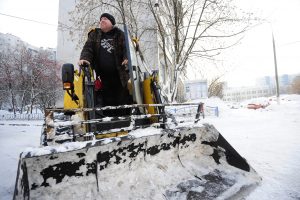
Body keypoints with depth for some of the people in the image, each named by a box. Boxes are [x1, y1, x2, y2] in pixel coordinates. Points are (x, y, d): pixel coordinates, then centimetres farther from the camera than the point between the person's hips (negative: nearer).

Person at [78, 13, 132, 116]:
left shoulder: (119, 34, 9)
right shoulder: (94, 35, 14)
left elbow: (126, 48, -1)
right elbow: (87, 48, 3)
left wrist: (127, 59, -23)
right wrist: (84, 58, -18)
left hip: (120, 74, -1)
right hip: (103, 76, 2)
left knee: (124, 99, 2)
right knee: (107, 101, 7)